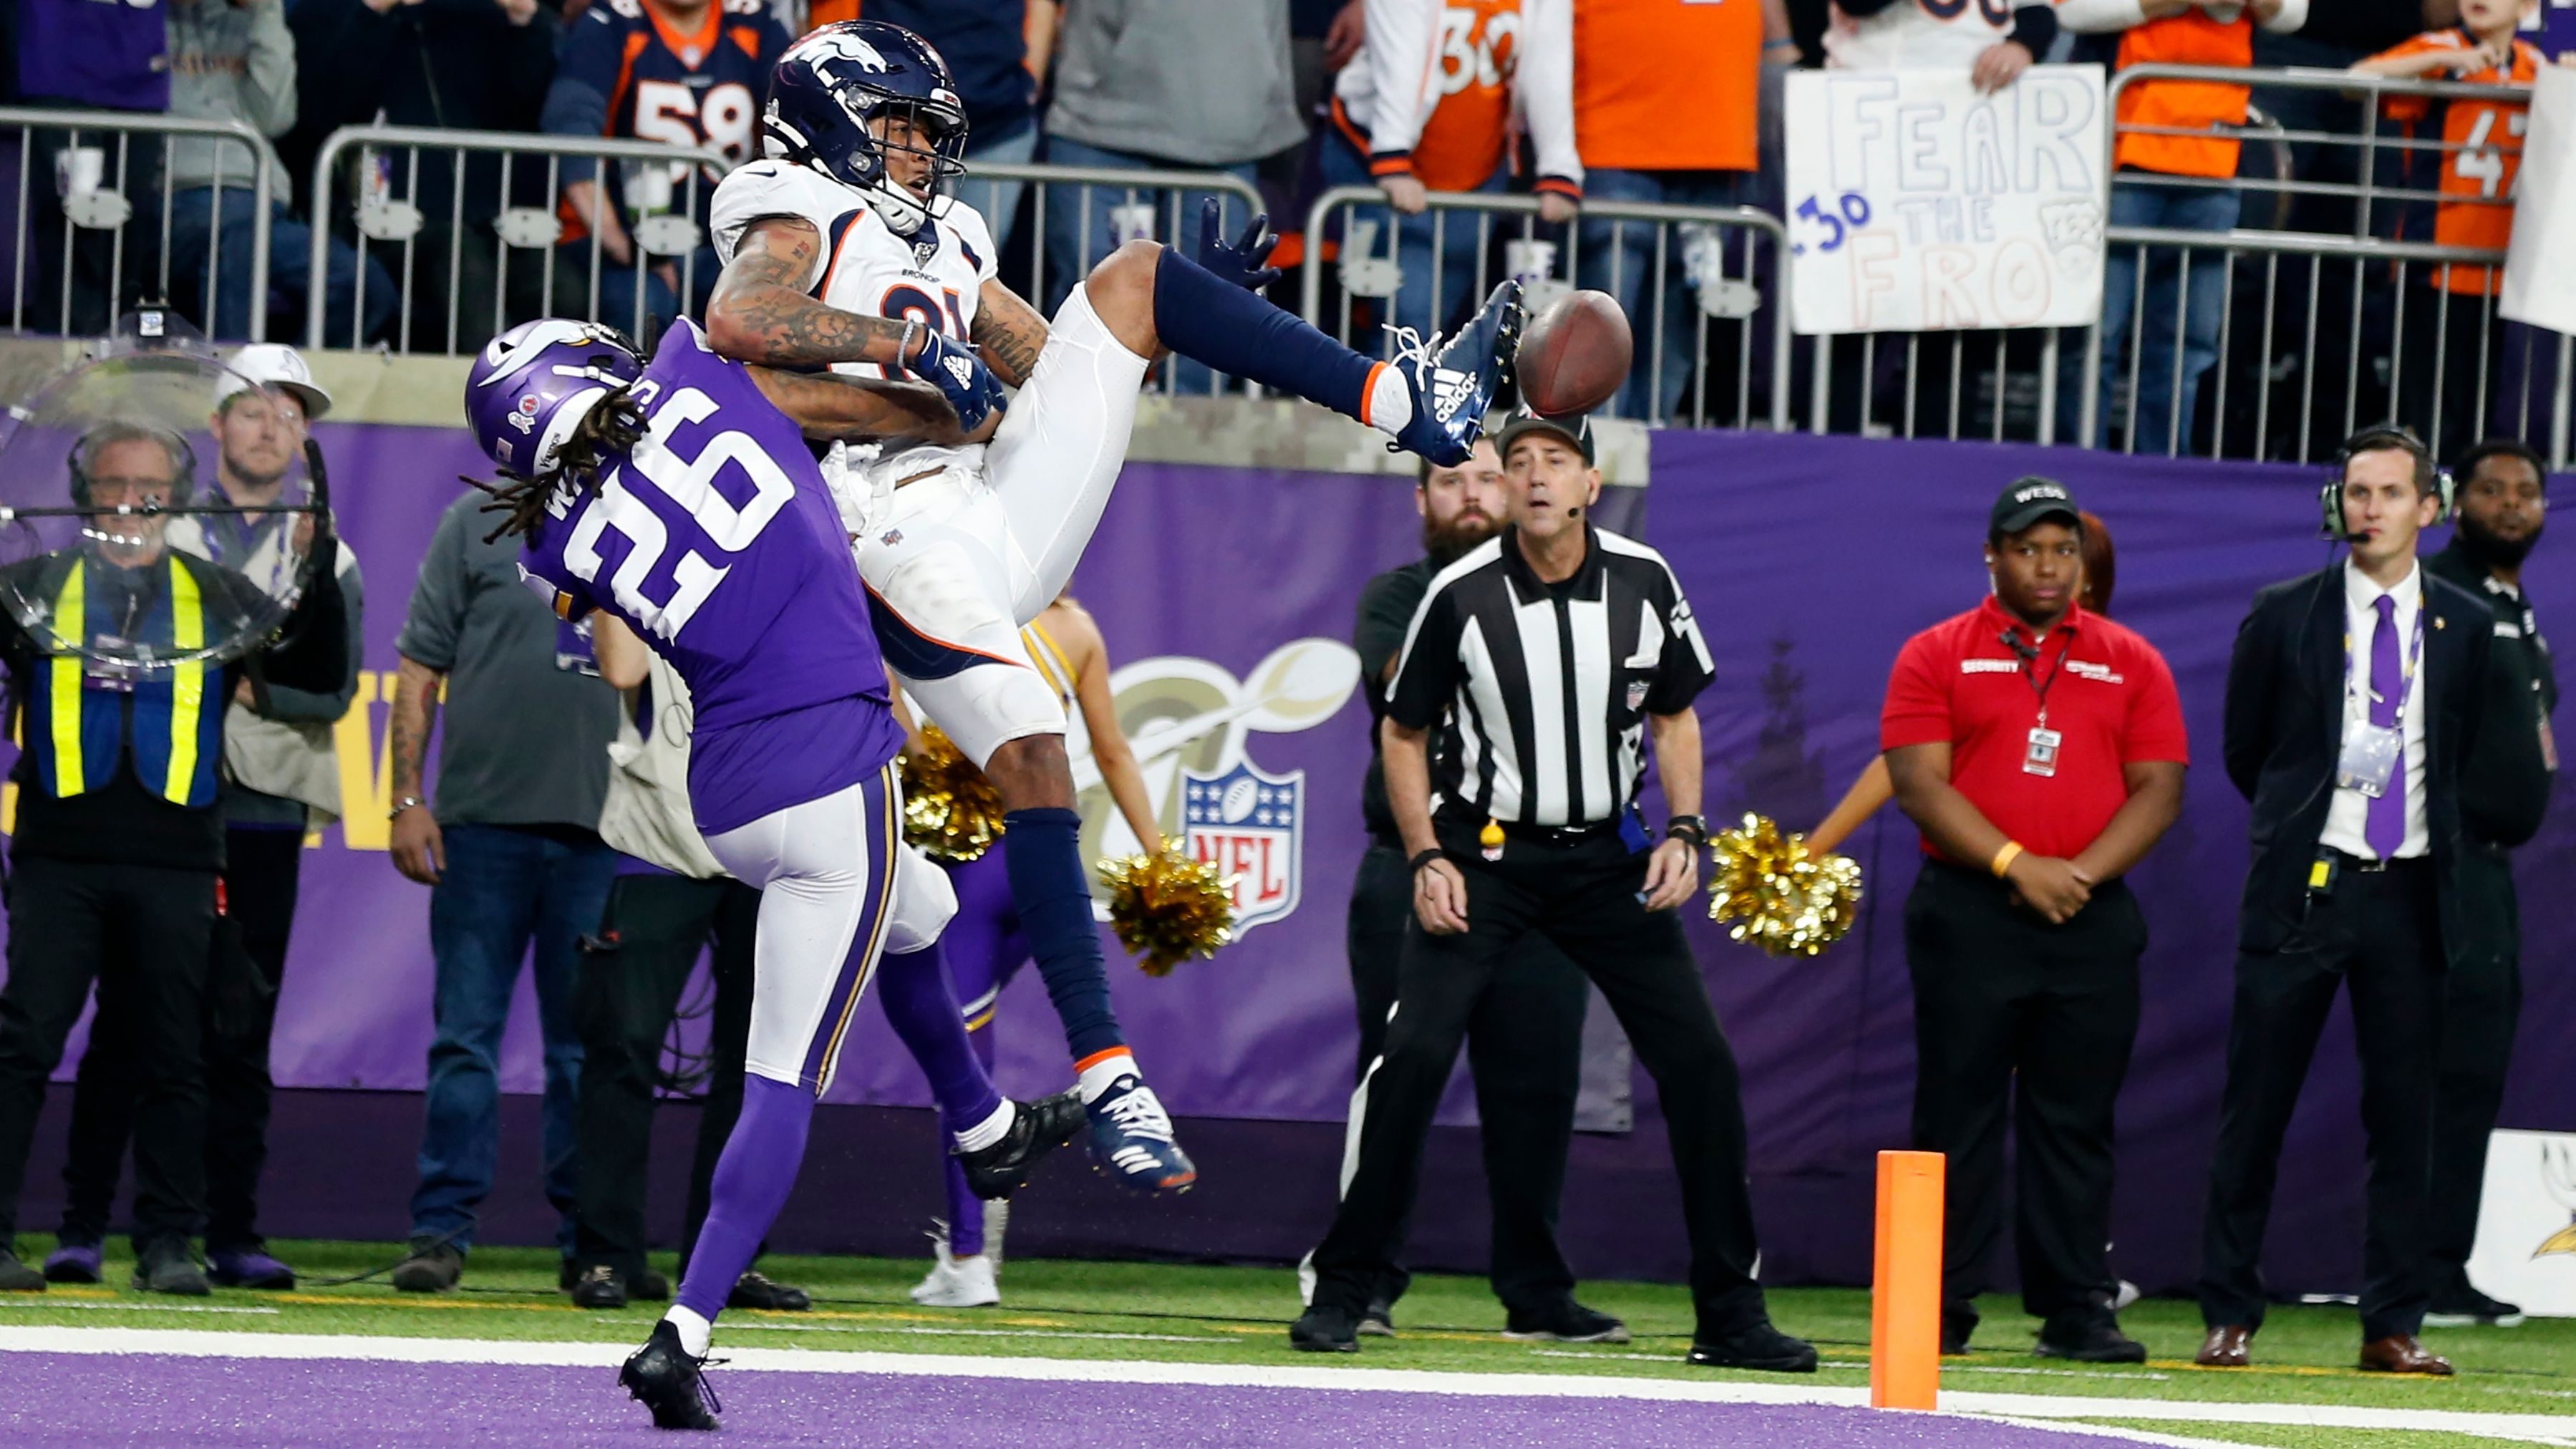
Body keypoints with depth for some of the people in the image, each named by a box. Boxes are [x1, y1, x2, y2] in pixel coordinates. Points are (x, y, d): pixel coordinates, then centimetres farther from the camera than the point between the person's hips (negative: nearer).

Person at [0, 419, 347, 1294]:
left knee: (172, 1059, 4)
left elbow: (322, 672, 11)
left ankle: (168, 1243, 10)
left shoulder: (217, 597, 16)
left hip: (176, 864, 1)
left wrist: (319, 569, -2)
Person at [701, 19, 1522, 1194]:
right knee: (1031, 767, -22)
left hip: (1011, 508, 7)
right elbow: (735, 323, -18)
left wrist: (1200, 315, 12)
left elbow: (1063, 371, 27)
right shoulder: (799, 225, 4)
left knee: (1131, 279, 0)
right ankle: (1105, 1076, -24)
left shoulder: (943, 247, 28)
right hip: (905, 544, -7)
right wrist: (908, 342, -21)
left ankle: (1407, 405, -11)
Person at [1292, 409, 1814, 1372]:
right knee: (1413, 1056, -17)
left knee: (1700, 1063, -3)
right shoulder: (1461, 595, -11)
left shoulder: (1644, 583, -4)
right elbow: (1404, 733, 1)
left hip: (1607, 859, 3)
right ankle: (1341, 1294, -4)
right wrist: (1427, 859, -9)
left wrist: (1683, 833, -3)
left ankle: (1730, 1316, 7)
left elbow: (1675, 714, 10)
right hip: (1484, 855, -3)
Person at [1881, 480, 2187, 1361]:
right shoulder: (1936, 657, 4)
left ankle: (2077, 1311, 4)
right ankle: (1938, 1309, 1)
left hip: (2094, 922, 2)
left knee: (2078, 1120, 2)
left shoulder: (2131, 664, 12)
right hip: (1968, 915, -2)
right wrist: (2018, 866, -14)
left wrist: (2081, 874, -10)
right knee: (1957, 1113, -1)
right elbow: (1920, 784, -5)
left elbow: (2159, 791, 5)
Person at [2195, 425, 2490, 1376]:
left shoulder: (2465, 627, 7)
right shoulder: (2284, 617, 3)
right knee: (2255, 1111, -1)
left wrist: (2434, 837, 13)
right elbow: (2244, 753, 11)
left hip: (2411, 895, 1)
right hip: (2303, 891, -1)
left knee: (2403, 1118, 2)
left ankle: (2393, 1327, 7)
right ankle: (2229, 1317, 5)